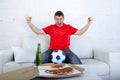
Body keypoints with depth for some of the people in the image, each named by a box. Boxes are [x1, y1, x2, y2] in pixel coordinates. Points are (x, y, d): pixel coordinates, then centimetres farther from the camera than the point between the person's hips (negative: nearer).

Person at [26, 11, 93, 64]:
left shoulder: (68, 27, 8)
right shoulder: (50, 28, 8)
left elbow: (80, 32, 7)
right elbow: (38, 32, 6)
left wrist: (88, 23, -2)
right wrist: (29, 23, -4)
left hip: (66, 51, 0)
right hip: (52, 51, 1)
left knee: (77, 63, -25)